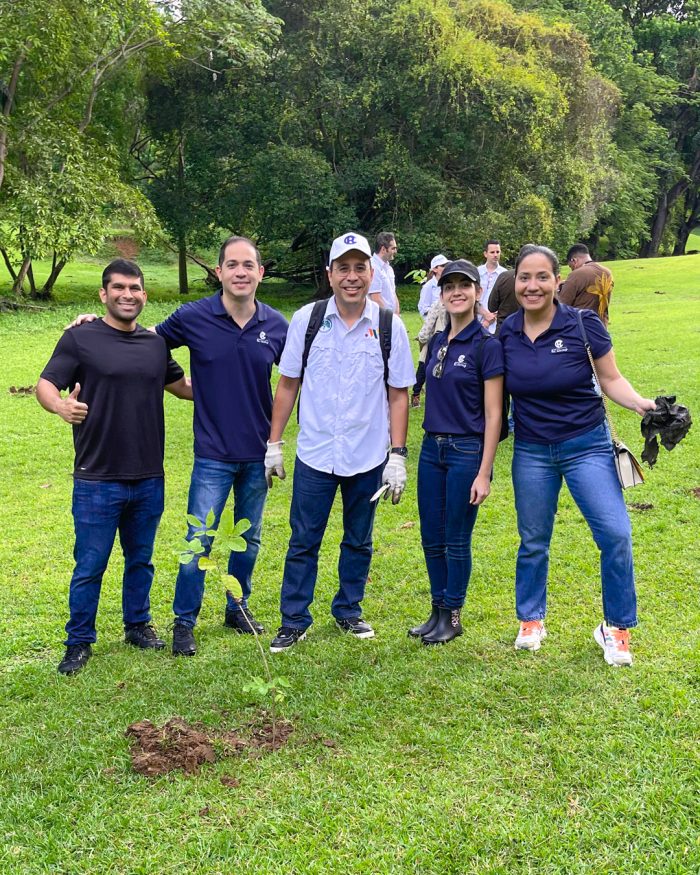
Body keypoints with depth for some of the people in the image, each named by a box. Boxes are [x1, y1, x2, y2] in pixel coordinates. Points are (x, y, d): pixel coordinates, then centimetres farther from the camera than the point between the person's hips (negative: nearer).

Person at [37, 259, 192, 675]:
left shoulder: (156, 343, 8)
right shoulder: (80, 338, -6)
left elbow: (182, 385, 23)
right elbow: (45, 385, -11)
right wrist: (62, 406, -34)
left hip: (149, 480, 4)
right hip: (97, 480, -4)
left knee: (141, 560, 18)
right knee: (90, 567, 3)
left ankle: (138, 625, 35)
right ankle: (80, 642, 19)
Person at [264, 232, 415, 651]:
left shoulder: (390, 326, -4)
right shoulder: (306, 319, -3)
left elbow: (398, 395, 0)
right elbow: (287, 384, 3)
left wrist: (398, 455, -3)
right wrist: (274, 444, 2)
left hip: (368, 457, 1)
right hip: (314, 455, 0)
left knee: (358, 541, 15)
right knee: (303, 541, 6)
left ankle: (349, 610, 33)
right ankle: (294, 620, 20)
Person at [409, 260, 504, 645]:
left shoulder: (487, 346, -11)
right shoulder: (437, 342, 8)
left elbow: (493, 414, -12)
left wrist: (484, 473, -15)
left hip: (467, 451, -6)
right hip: (432, 449, 6)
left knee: (456, 540, 4)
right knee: (431, 538, 12)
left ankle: (453, 616, 20)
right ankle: (437, 610, 26)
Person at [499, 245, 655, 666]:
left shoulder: (583, 324, -11)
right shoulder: (504, 333, -3)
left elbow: (612, 380, -4)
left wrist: (642, 404, -23)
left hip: (587, 446, -2)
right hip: (532, 452, 2)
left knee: (616, 534, -10)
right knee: (533, 542, 14)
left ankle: (616, 628, 9)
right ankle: (531, 621, 34)